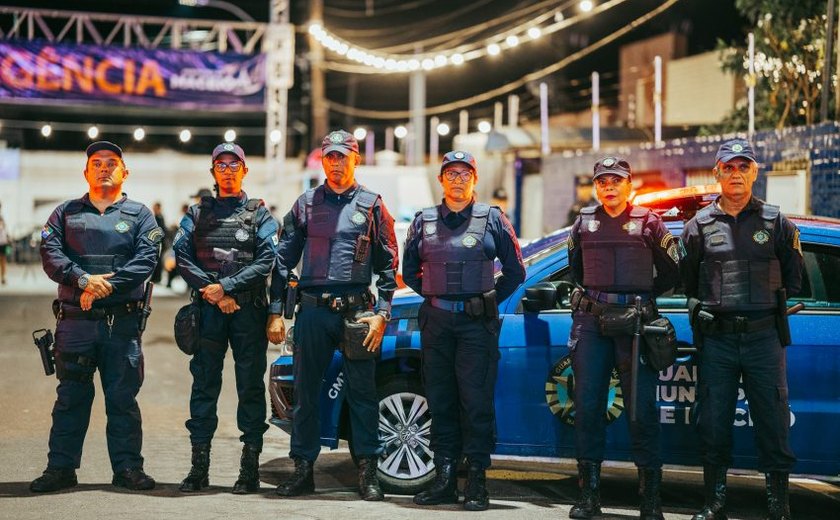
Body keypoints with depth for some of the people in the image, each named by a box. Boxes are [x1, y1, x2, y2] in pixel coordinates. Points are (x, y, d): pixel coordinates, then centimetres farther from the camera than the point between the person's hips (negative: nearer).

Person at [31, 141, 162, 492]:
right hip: (75, 320, 1)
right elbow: (50, 254, -1)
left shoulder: (140, 215, 10)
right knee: (70, 396, 4)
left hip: (123, 321, -1)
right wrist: (84, 280, -17)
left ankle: (128, 467, 8)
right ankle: (61, 468, 10)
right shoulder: (65, 213, 14)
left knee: (123, 397, 2)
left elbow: (146, 259, -4)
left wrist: (107, 286, -16)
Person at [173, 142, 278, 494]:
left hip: (249, 309, -1)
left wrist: (226, 286, -13)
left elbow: (267, 260, -4)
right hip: (208, 310, 1)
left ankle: (250, 468, 4)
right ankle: (199, 467, 6)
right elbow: (182, 257, 2)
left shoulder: (258, 214, 10)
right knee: (204, 383, 1)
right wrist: (212, 292, -10)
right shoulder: (197, 213, 15)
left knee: (250, 385, 0)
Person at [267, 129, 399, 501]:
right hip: (312, 311, 2)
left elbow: (388, 265, 5)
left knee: (362, 392, 1)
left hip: (357, 311, -2)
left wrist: (381, 314, -4)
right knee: (305, 392, 6)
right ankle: (303, 469, 15)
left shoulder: (372, 205, 7)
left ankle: (367, 472, 7)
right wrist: (276, 312, 2)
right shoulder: (305, 204, 10)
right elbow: (284, 259, 9)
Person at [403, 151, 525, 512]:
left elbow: (515, 271, 9)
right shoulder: (424, 221, 11)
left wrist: (488, 300, 6)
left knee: (476, 401, -6)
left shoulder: (492, 219, 5)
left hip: (477, 323, -3)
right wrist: (436, 296, 12)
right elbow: (409, 271, 21)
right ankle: (444, 480, 12)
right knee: (440, 401, 5)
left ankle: (477, 483, -1)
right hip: (436, 321, 3)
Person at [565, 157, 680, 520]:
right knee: (588, 404, 2)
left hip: (635, 322, -2)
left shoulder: (648, 222, 4)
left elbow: (671, 273, 10)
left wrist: (641, 297, 9)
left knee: (642, 406, -3)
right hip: (590, 321, 3)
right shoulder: (584, 222, 12)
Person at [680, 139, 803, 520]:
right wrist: (696, 307, 3)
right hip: (716, 338, 1)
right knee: (712, 423, 4)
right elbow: (684, 278, 15)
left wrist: (782, 307, 5)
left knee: (773, 421, 1)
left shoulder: (776, 222, 7)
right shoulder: (700, 225, 8)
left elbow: (794, 277, 14)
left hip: (764, 336, -1)